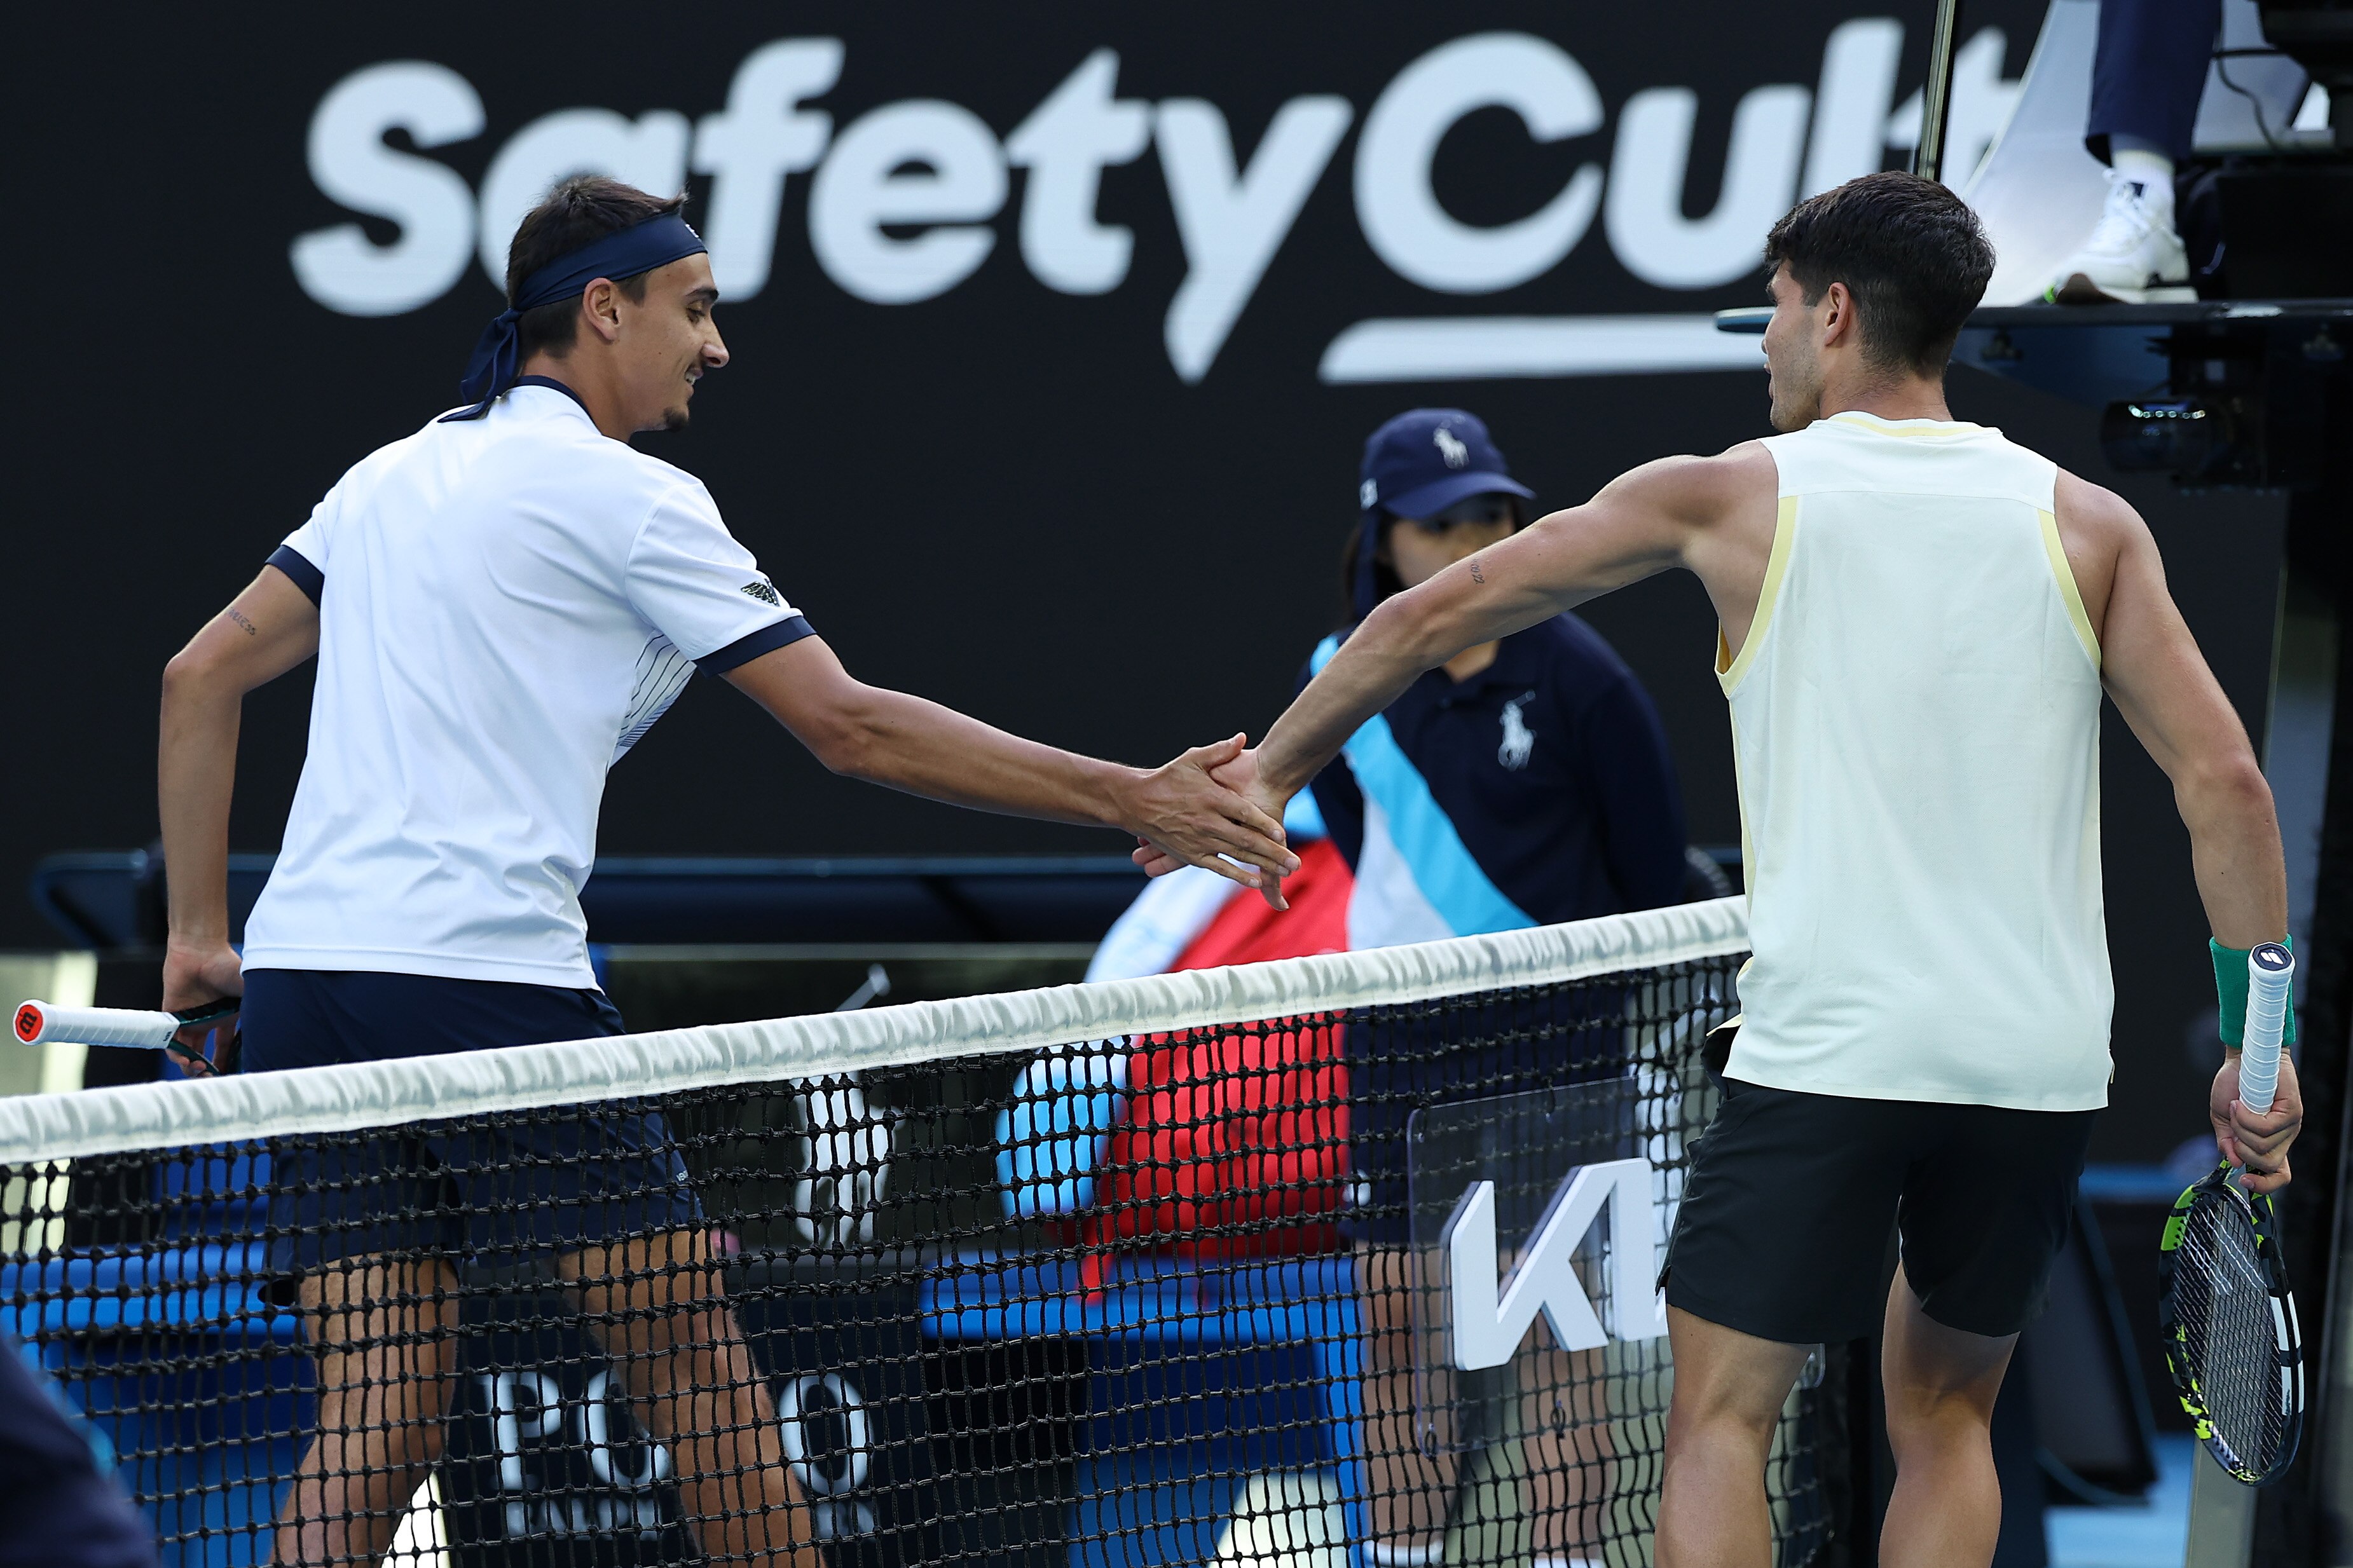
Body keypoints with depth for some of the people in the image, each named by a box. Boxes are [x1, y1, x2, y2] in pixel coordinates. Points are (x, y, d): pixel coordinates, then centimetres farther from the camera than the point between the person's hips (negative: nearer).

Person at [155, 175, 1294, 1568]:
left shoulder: (395, 478, 20)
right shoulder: (627, 498, -2)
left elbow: (203, 677, 20)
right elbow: (849, 727, -5)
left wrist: (200, 932, 20)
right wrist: (1130, 800, -2)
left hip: (303, 972, 7)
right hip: (484, 974, -7)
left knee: (379, 1427, 3)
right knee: (693, 1361, 2)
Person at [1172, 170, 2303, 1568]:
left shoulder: (1732, 499, 2)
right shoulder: (2090, 526, 5)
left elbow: (1437, 612, 10)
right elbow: (2226, 782, -1)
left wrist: (1275, 768, 24)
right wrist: (2255, 1046, 4)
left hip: (1828, 1048, -3)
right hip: (2042, 1065, 3)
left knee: (1722, 1418, 4)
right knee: (1944, 1415, 18)